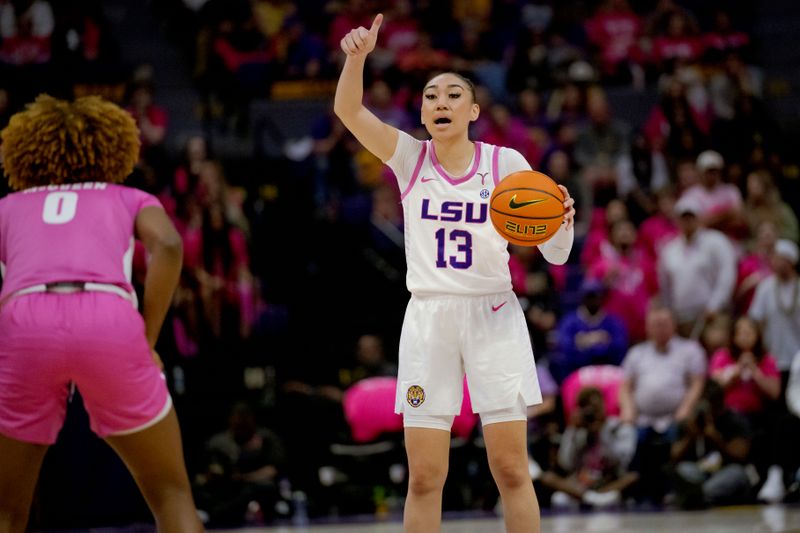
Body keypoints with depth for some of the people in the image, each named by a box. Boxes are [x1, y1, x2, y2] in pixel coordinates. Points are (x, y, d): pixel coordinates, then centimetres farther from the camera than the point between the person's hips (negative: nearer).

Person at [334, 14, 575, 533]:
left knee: (511, 470, -4)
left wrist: (563, 222, -21)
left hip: (493, 316, -1)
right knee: (424, 477, -1)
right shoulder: (410, 157, 4)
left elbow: (556, 254, 1)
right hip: (428, 318, 1)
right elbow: (349, 110, -12)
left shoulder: (506, 163, 1)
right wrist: (358, 56, -31)